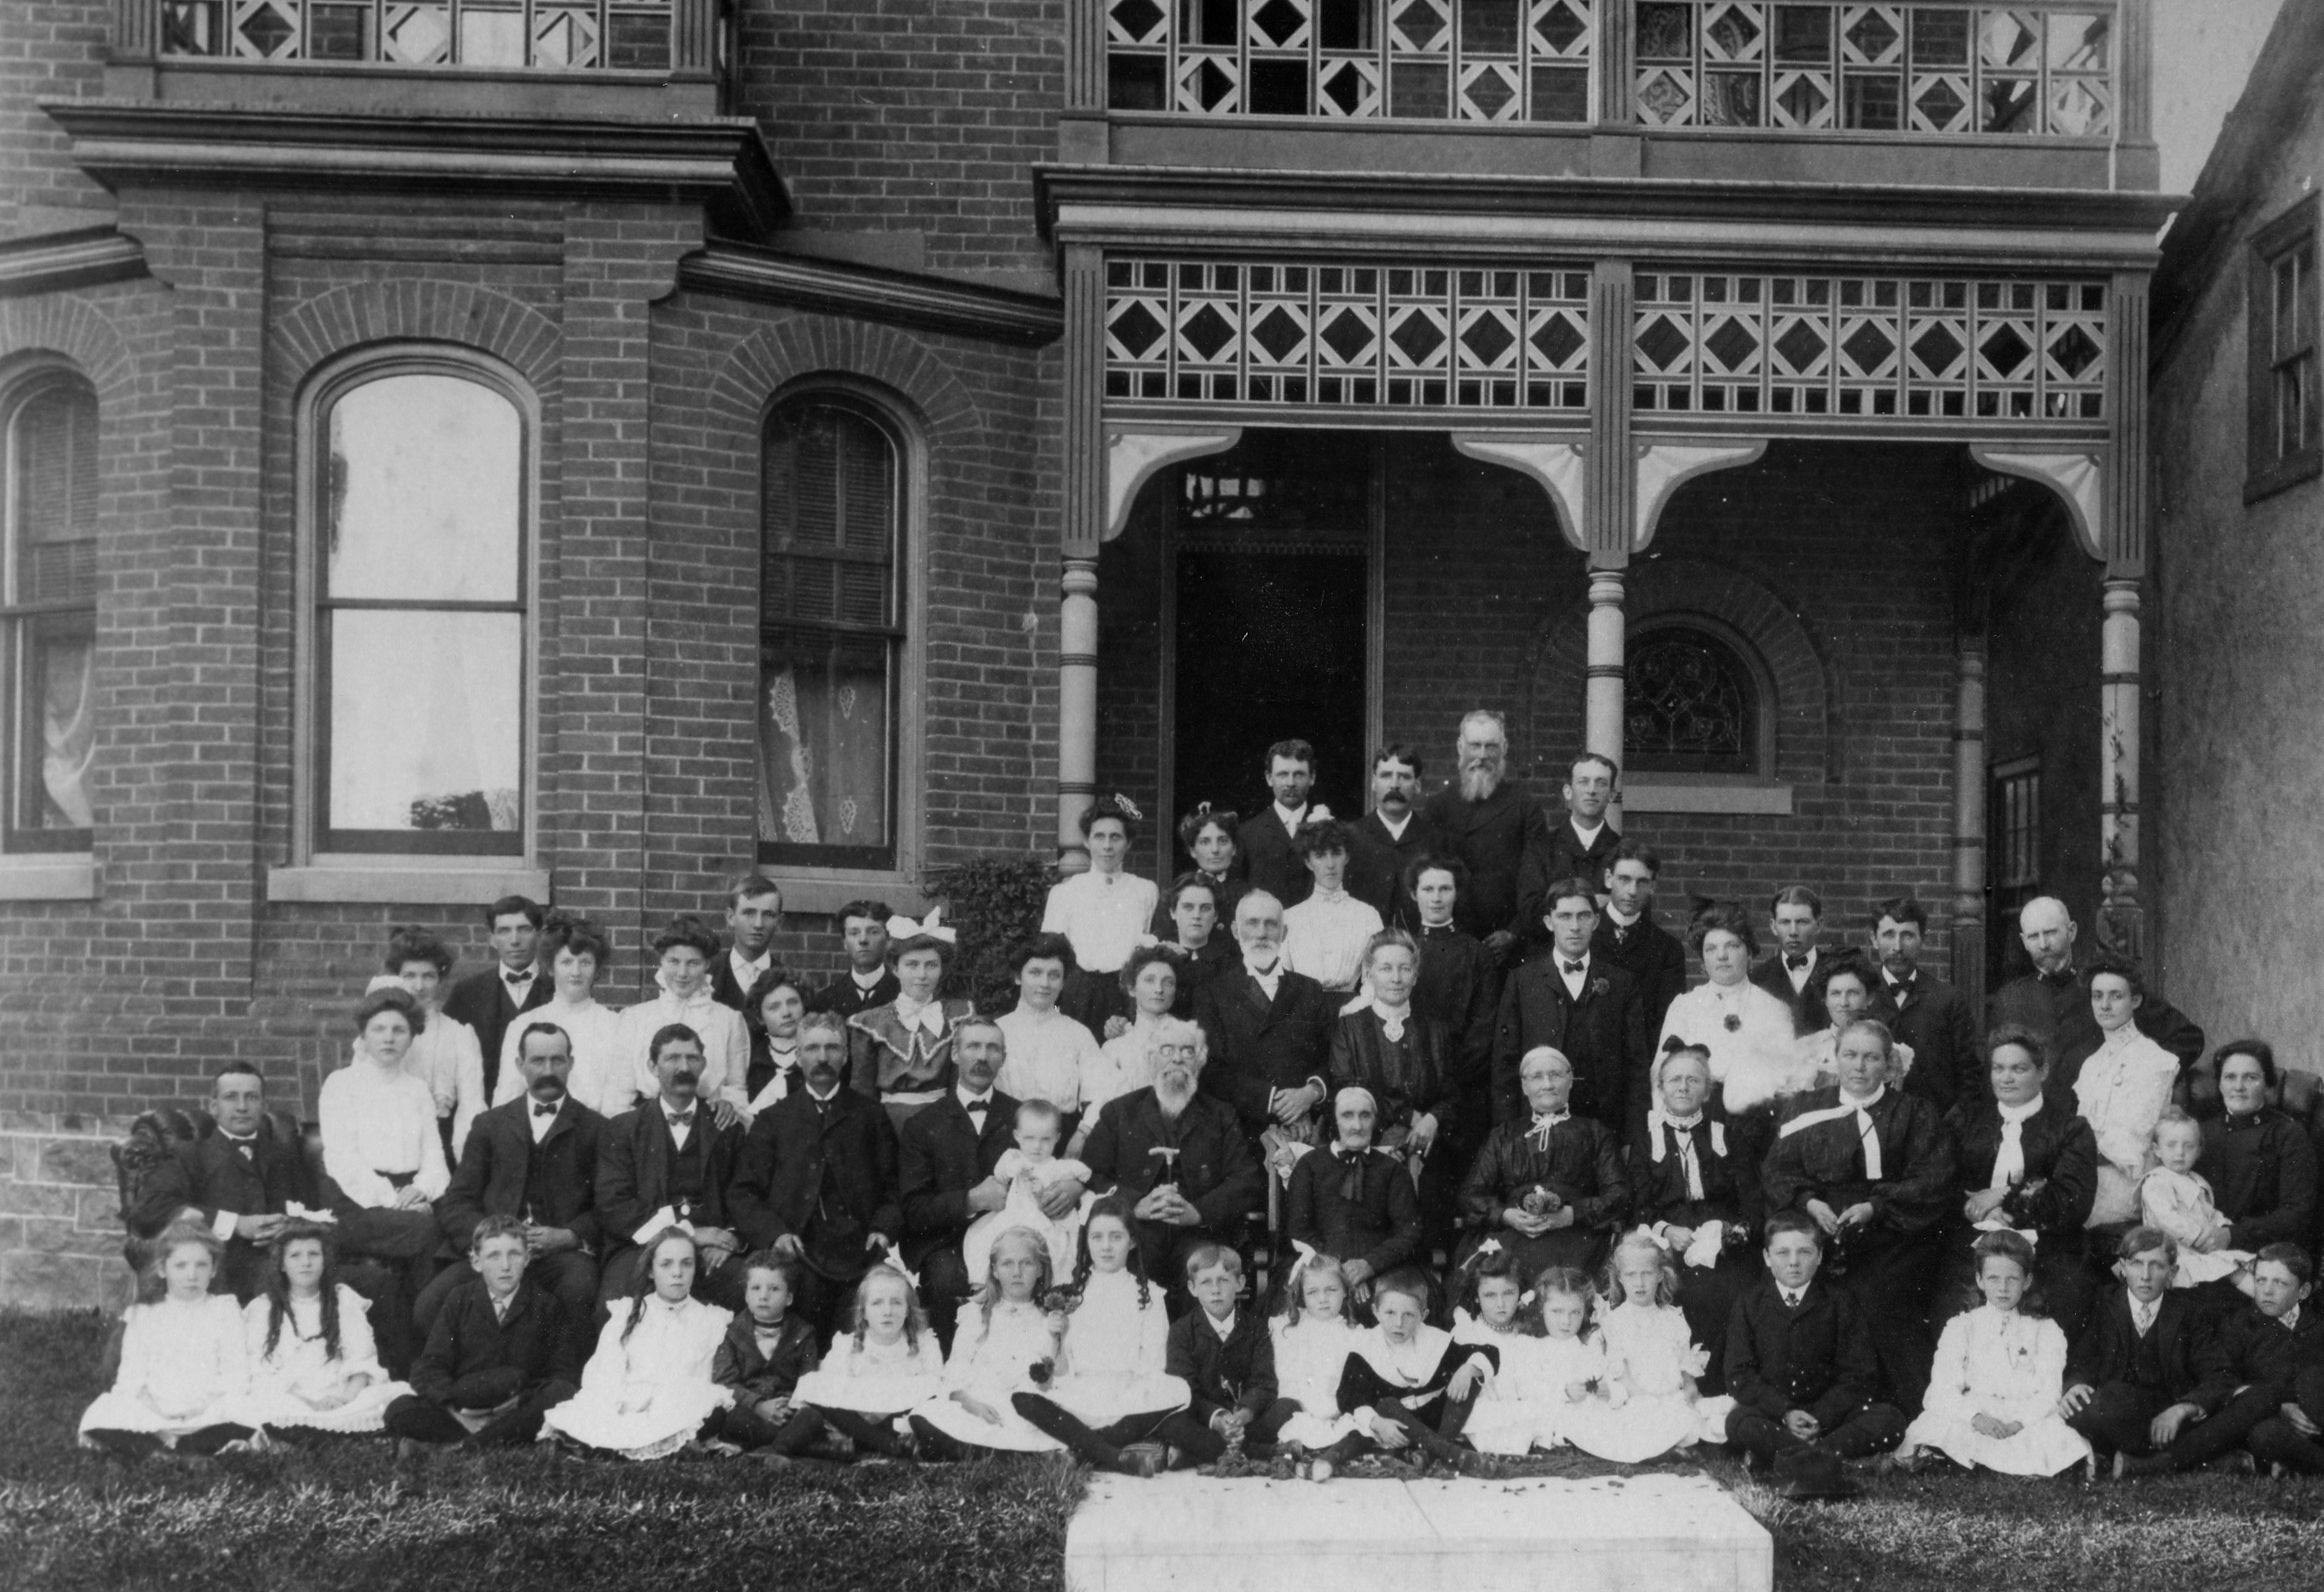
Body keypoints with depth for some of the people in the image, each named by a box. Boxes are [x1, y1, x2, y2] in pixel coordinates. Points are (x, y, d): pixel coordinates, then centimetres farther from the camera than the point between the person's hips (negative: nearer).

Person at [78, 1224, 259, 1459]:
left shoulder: (225, 1309, 13)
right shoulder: (142, 1315, 19)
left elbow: (236, 1374, 3)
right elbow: (131, 1375, 8)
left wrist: (204, 1402, -15)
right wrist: (151, 1404, -13)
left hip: (210, 1412, -2)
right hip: (153, 1414, 2)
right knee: (103, 1413, -26)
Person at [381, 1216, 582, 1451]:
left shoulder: (547, 1306, 6)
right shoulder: (460, 1301, 9)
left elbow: (565, 1376, 2)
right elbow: (429, 1369, 3)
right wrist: (455, 1409, -17)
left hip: (519, 1410, -1)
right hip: (463, 1410, 1)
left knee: (561, 1397, -32)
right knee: (400, 1411, -23)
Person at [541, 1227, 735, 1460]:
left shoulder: (716, 1320, 18)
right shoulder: (626, 1315, 21)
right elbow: (603, 1375, 7)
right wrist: (622, 1401, -16)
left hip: (683, 1418, 0)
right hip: (624, 1413, 0)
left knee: (714, 1415, -39)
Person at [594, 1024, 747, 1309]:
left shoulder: (727, 1129, 17)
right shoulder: (622, 1129, 12)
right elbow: (612, 1204, 1)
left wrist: (731, 1240, -11)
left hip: (711, 1255, 1)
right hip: (641, 1249, -1)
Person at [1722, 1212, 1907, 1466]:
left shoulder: (1840, 1305, 7)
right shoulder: (1750, 1305, 6)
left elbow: (1859, 1377, 2)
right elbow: (1740, 1376, 0)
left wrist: (1820, 1417, -15)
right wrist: (1785, 1413, -16)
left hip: (1826, 1414, 2)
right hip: (1771, 1414, -2)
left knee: (1889, 1419, -25)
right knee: (1739, 1421, -34)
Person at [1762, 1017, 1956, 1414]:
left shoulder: (1913, 1113, 7)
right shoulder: (1811, 1110, 15)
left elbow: (1934, 1182, -2)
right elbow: (1777, 1170, 11)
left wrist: (1876, 1208, -14)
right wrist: (1809, 1202, -8)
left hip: (1891, 1249, -2)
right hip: (1822, 1244, 2)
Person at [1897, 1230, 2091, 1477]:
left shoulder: (2044, 1330, 14)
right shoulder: (1960, 1328, 12)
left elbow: (2049, 1392, 1)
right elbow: (1943, 1390, -1)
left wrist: (2017, 1423, -18)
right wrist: (1976, 1417, -21)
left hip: (2028, 1422, 1)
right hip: (1972, 1423, -1)